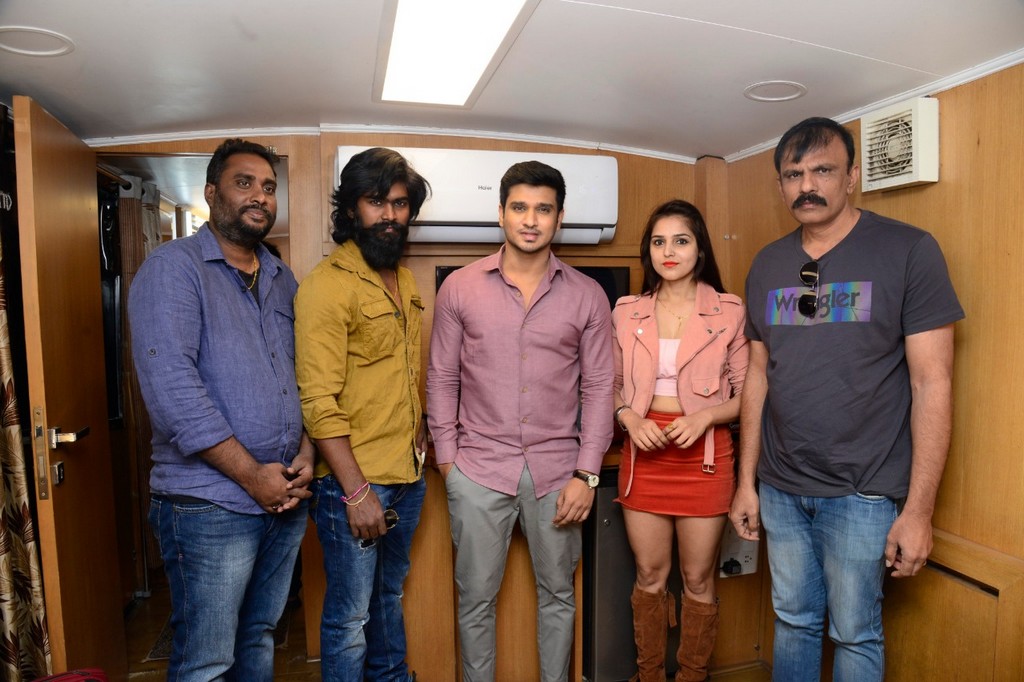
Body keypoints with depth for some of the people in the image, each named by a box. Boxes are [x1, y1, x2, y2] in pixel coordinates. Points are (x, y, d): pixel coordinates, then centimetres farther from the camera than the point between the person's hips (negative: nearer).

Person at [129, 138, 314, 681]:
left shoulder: (282, 279, 13)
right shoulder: (173, 268, -8)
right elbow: (171, 386, -19)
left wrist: (305, 453, -2)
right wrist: (253, 475, -17)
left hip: (286, 497, 6)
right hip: (209, 507, -6)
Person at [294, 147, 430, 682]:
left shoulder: (405, 282, 10)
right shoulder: (328, 283, -14)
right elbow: (319, 401, -18)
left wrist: (419, 435, 9)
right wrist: (356, 491, -18)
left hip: (407, 476, 7)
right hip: (353, 480, -7)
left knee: (389, 595, 24)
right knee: (350, 617, 8)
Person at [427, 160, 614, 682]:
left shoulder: (586, 295, 1)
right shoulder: (459, 288, 0)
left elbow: (598, 388, 1)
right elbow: (442, 379, 3)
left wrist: (586, 473, -4)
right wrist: (447, 459, -1)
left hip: (557, 471, 1)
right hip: (480, 468, 0)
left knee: (557, 595, 17)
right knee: (475, 598, 12)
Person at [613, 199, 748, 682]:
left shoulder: (730, 312, -2)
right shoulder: (626, 312, 4)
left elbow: (746, 395, 1)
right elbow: (611, 386, 9)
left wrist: (705, 416, -17)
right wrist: (629, 417, -10)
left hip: (704, 453, -1)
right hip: (643, 452, 2)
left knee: (698, 580, 11)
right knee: (649, 575, 13)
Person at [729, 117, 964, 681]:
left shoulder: (908, 251, -8)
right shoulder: (767, 265, 5)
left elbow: (932, 385, -10)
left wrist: (918, 509, -13)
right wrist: (745, 481, 8)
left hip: (862, 492, -4)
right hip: (780, 487, 4)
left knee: (855, 634, 11)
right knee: (793, 621, 17)